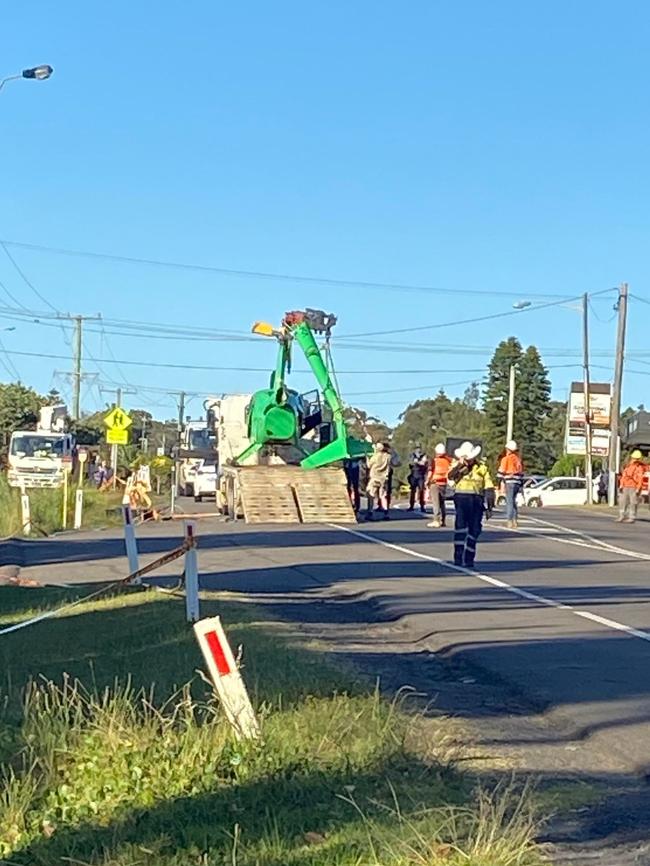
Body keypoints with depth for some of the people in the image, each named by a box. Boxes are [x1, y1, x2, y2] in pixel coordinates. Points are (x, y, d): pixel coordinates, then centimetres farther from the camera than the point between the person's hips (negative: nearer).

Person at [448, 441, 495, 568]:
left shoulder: (481, 467, 10)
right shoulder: (458, 466, 7)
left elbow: (489, 487, 12)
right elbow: (450, 476, -13)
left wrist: (490, 505, 8)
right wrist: (460, 465, -23)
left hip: (477, 500, 2)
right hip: (462, 498, -2)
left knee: (474, 530, 3)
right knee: (460, 527, -15)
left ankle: (469, 559, 11)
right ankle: (458, 557, -14)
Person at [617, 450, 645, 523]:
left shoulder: (640, 468, -5)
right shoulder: (628, 466, 16)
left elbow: (640, 479, -12)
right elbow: (624, 476, 13)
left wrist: (638, 489, -20)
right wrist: (621, 485, 3)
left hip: (634, 488, -7)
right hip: (626, 487, 7)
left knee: (633, 503, -6)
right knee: (622, 501, 5)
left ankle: (632, 518, -2)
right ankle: (622, 517, 11)